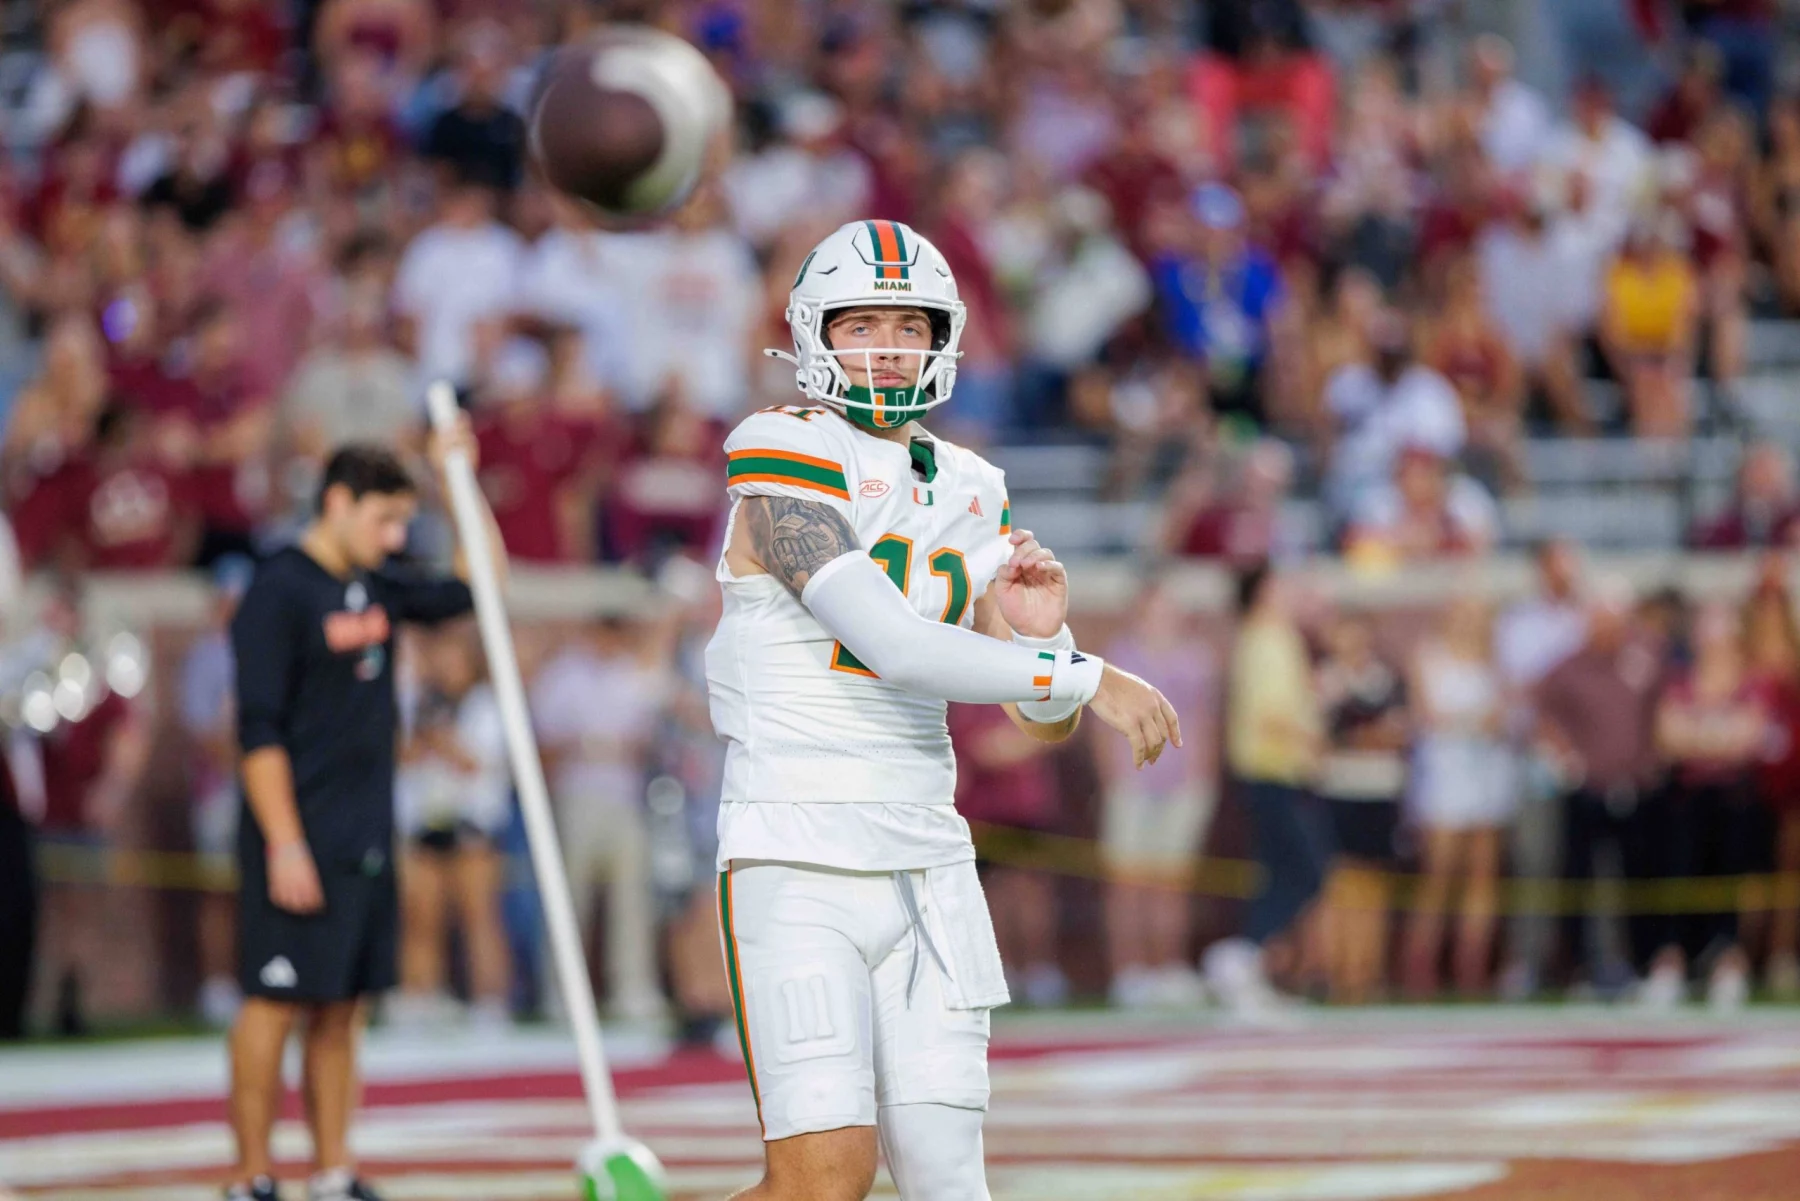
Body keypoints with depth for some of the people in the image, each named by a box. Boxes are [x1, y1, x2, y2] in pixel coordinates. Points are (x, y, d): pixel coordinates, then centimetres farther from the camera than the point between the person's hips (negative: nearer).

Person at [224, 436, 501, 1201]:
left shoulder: (376, 589, 12)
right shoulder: (279, 592, -10)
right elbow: (258, 731, -14)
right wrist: (284, 844, -19)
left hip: (367, 843, 8)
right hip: (303, 844, -8)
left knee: (339, 1009, 9)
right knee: (276, 1002, -5)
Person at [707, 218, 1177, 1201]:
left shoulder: (970, 494, 14)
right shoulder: (786, 463, -9)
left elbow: (1042, 723, 15)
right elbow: (892, 647, -21)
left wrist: (1038, 632, -7)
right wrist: (1088, 677, -18)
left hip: (927, 864, 6)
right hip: (799, 866, -6)